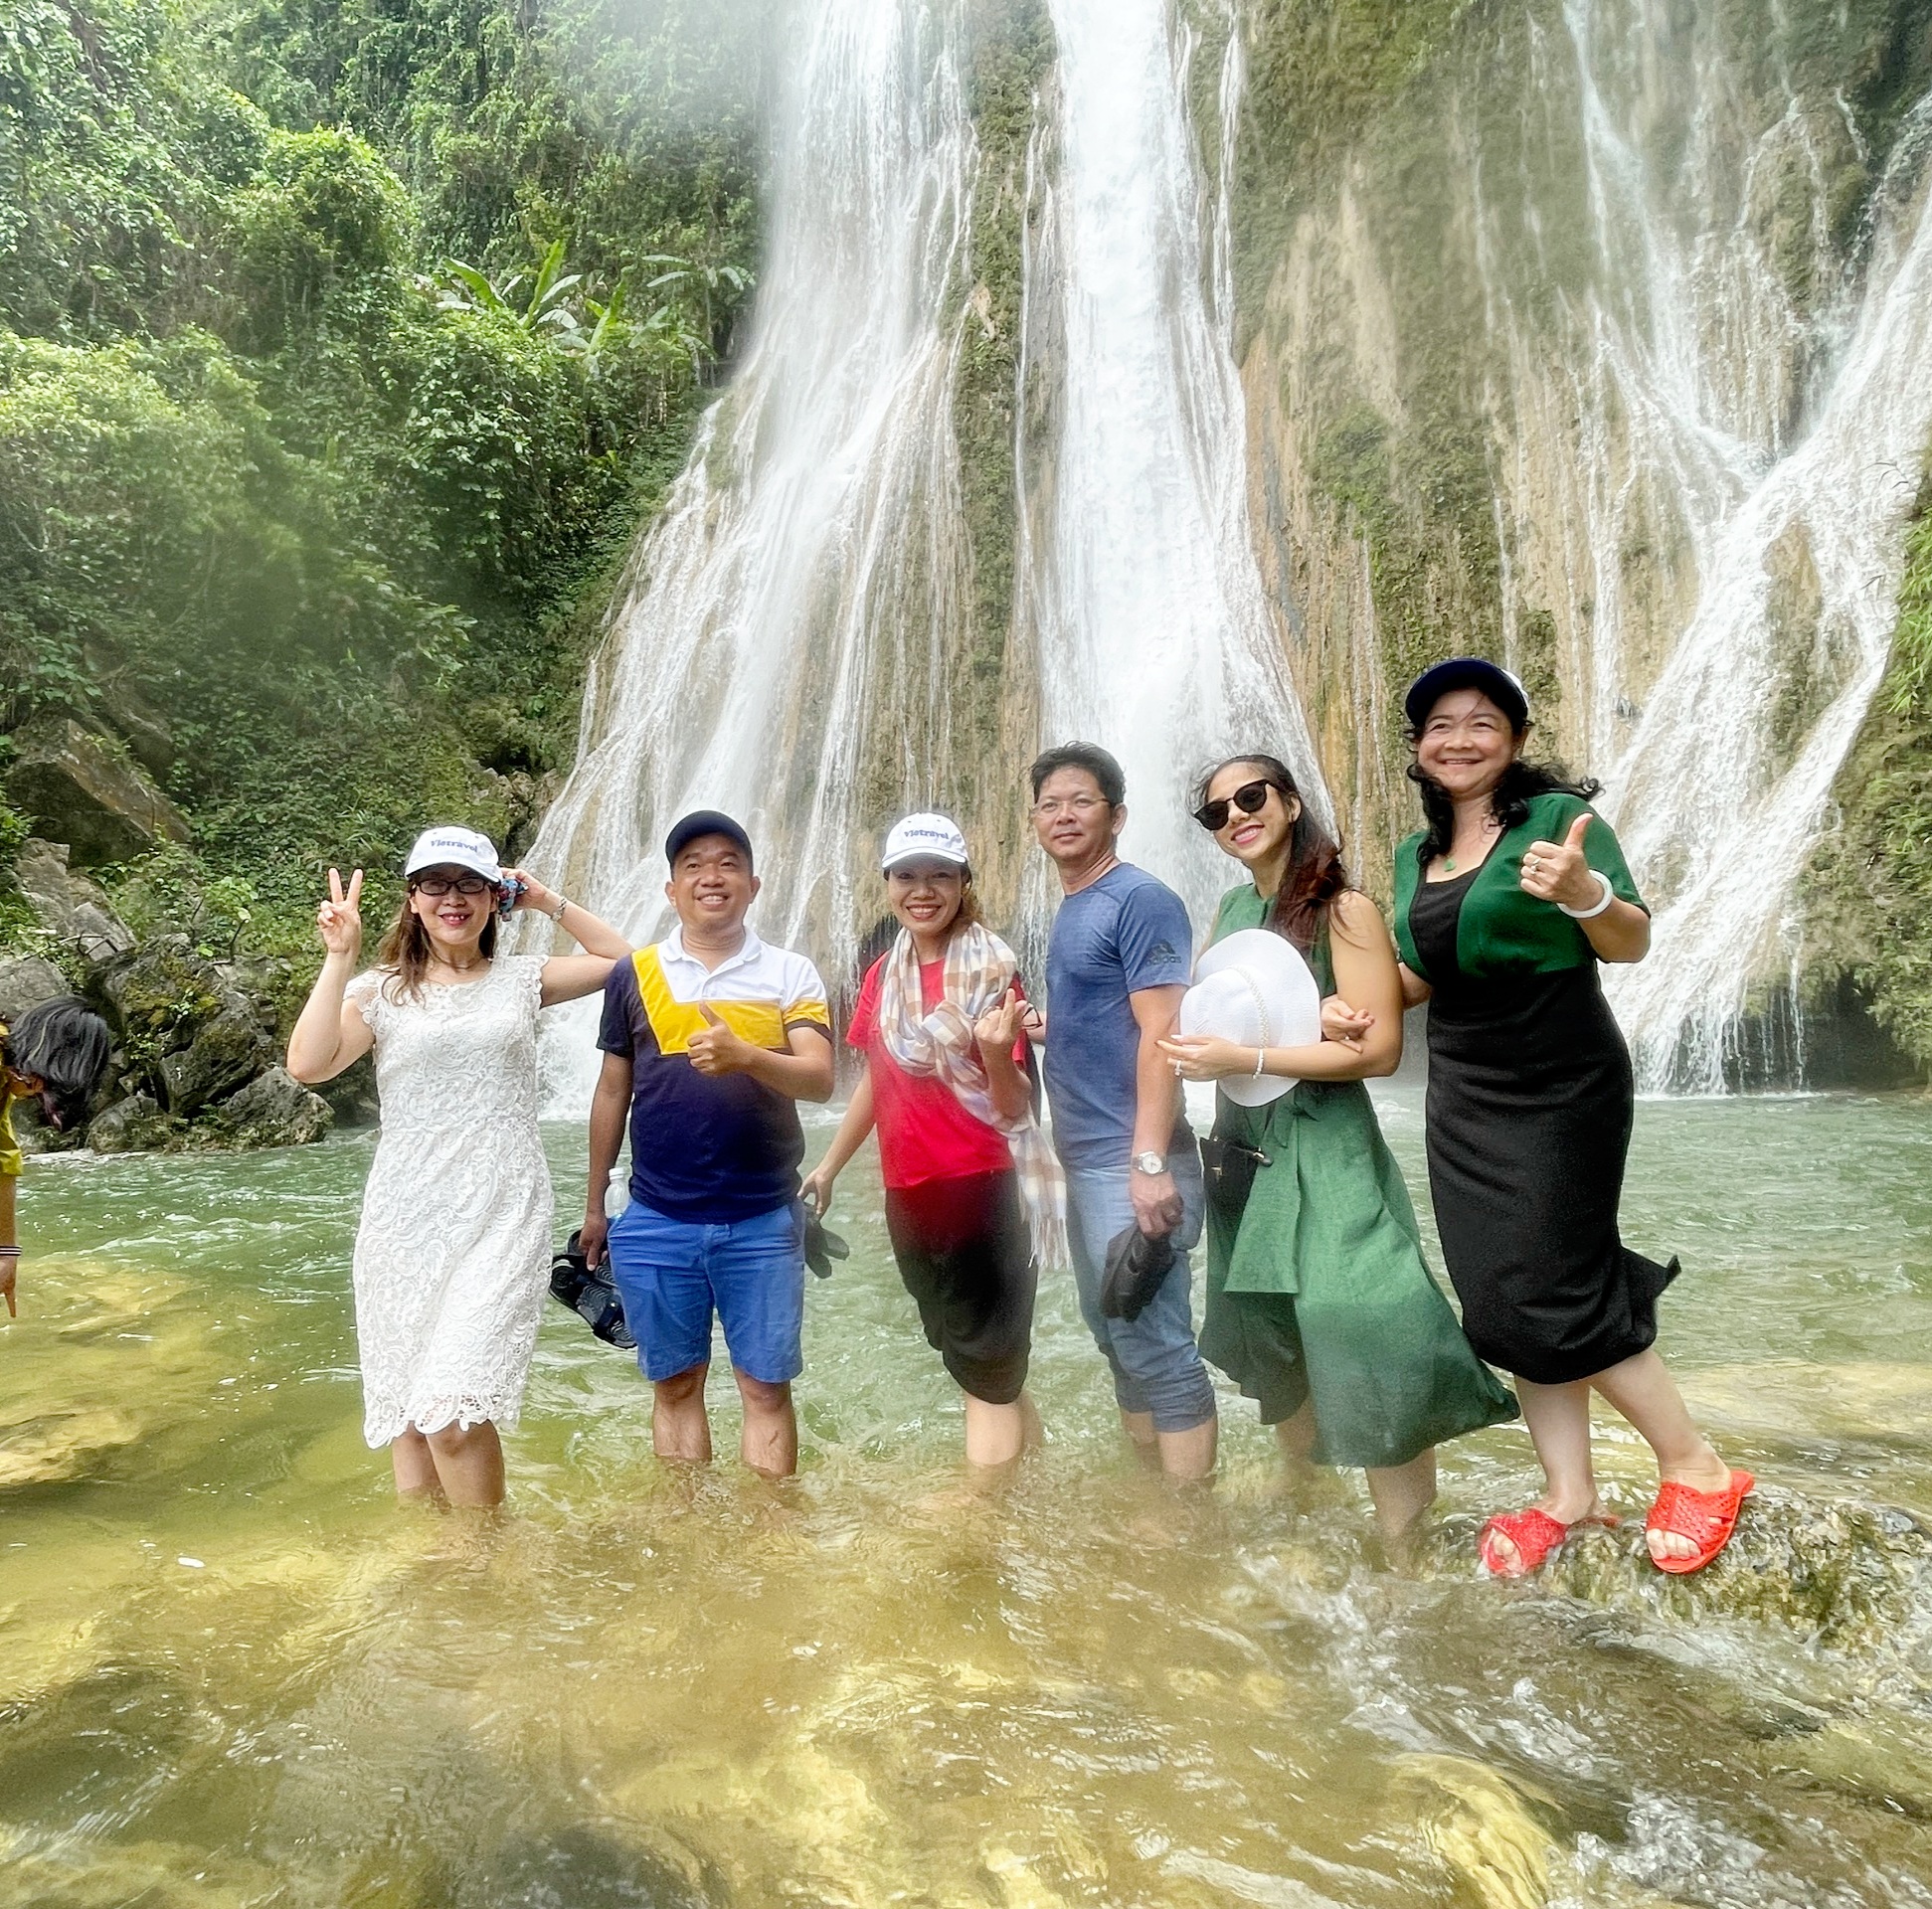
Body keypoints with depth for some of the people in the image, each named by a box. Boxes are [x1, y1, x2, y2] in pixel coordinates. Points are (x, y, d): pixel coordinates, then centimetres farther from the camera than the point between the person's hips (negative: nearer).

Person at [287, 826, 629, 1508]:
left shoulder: (521, 978, 9)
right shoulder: (381, 989, 5)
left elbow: (624, 960, 13)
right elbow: (308, 1065, -9)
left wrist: (549, 902, 7)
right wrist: (339, 958, -11)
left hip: (500, 1222, -1)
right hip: (405, 1222, 2)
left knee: (453, 1412, -14)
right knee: (408, 1417, 8)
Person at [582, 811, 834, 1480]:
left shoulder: (790, 974, 1)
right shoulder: (635, 975, 5)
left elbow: (819, 1079, -11)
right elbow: (613, 1092, 12)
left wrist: (744, 1055, -30)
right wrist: (595, 1205, 13)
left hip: (763, 1223, -1)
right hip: (655, 1224, 2)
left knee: (766, 1389, 6)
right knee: (675, 1386, 11)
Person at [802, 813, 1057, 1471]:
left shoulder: (991, 972, -10)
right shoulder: (882, 976, 7)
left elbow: (1015, 1107, -12)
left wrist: (996, 1053, -32)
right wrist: (829, 1165, 23)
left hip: (983, 1190, -6)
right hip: (907, 1194, 7)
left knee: (986, 1371, 0)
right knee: (982, 1367, 17)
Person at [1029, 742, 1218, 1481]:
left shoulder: (1140, 900, -11)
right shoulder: (1069, 911, 15)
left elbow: (1162, 1033, -20)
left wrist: (1151, 1161, -25)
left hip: (1128, 1163, -10)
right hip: (1086, 1161, 10)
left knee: (1155, 1344, -3)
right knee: (1116, 1337, 17)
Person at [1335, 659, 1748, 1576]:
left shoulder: (1558, 815, -9)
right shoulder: (1415, 853, 10)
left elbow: (1632, 944, -14)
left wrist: (1584, 892, -34)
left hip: (1562, 1090, -6)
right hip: (1463, 1100, 7)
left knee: (1551, 1299, -6)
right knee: (1501, 1304, 6)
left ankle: (1697, 1468, 14)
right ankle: (1568, 1492, 19)